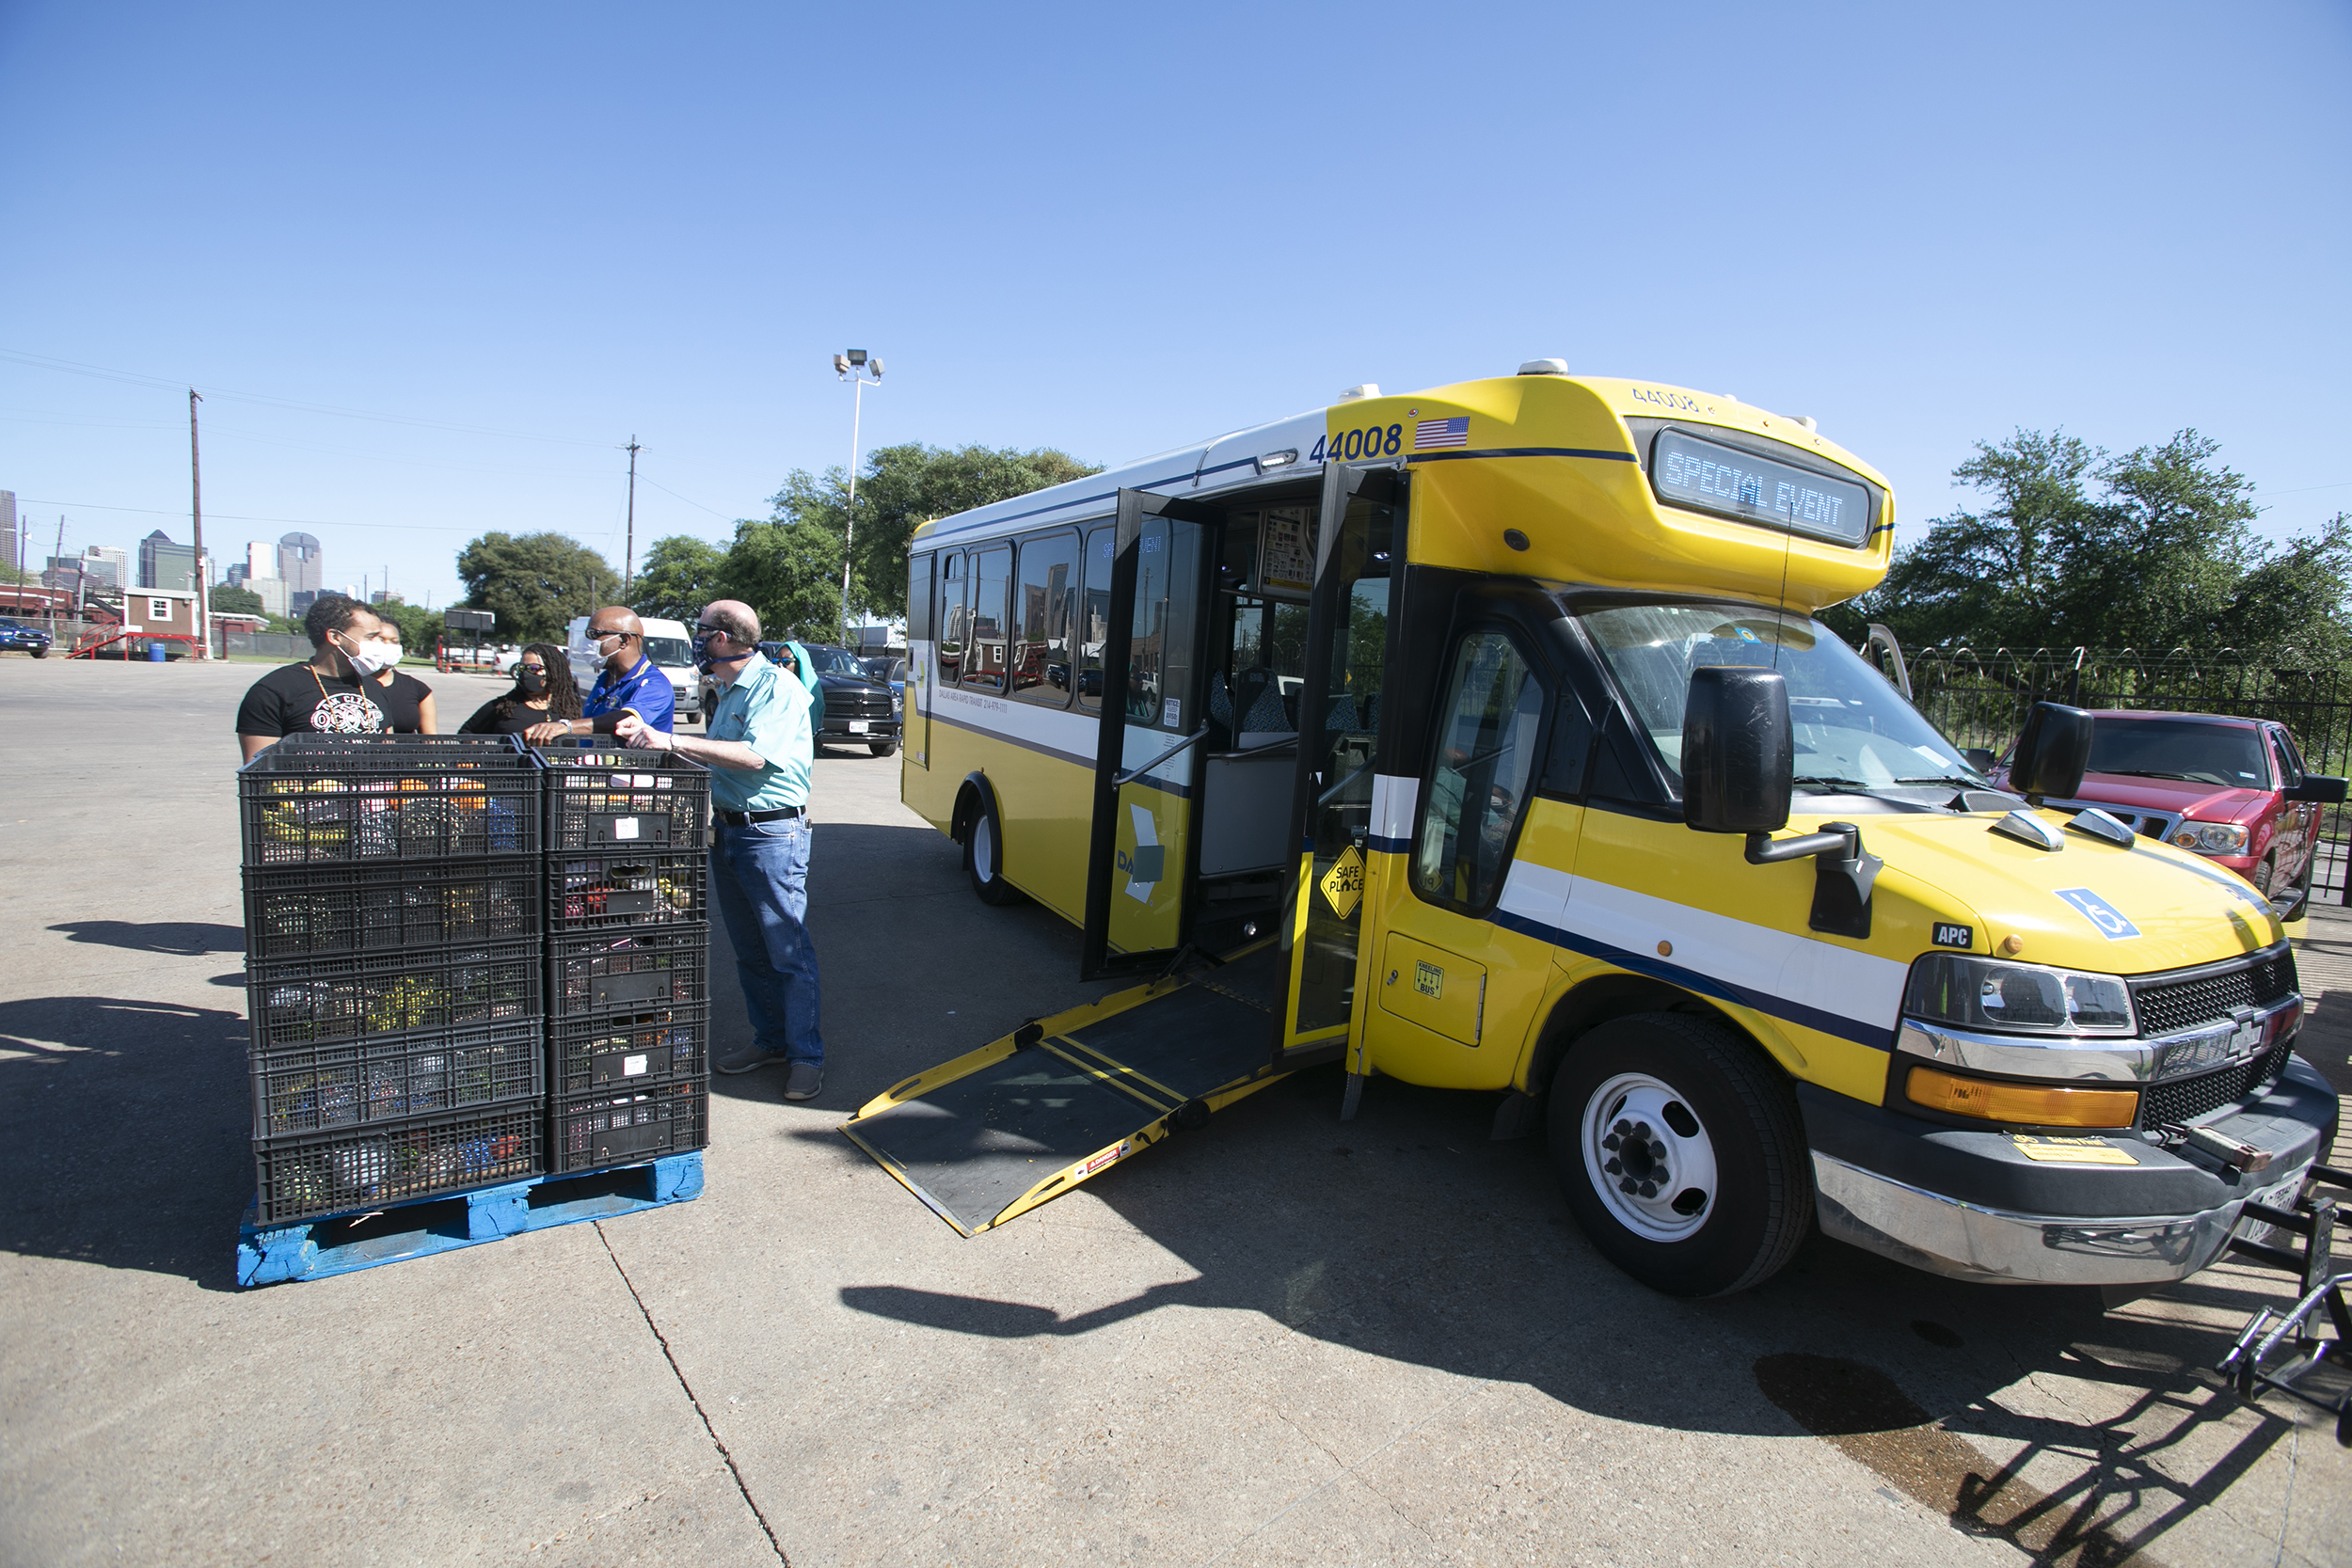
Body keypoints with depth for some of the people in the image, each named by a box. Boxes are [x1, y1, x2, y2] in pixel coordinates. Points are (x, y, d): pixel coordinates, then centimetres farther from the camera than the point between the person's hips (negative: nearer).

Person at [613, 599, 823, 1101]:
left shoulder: (777, 687, -13)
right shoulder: (728, 692, 18)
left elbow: (753, 756, -25)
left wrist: (671, 741, -23)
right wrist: (648, 734, 13)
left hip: (773, 833, -9)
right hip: (726, 830, 9)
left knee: (789, 951, -4)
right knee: (749, 951, 15)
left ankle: (805, 1055, 5)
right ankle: (769, 1040, 27)